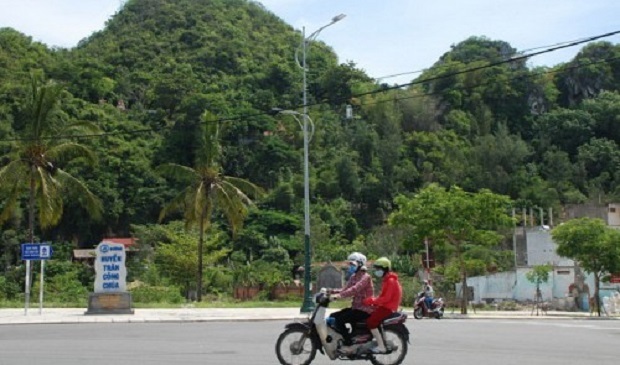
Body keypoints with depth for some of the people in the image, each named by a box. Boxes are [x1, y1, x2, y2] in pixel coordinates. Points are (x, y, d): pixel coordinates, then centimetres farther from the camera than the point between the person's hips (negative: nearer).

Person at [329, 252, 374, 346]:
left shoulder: (365, 277, -14)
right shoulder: (353, 277, 15)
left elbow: (354, 290, -30)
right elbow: (345, 289, 8)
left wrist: (338, 295, -40)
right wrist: (332, 291, -8)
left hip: (364, 310, -10)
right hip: (355, 307, 10)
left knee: (339, 320, -23)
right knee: (333, 316, 5)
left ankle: (348, 344, -18)